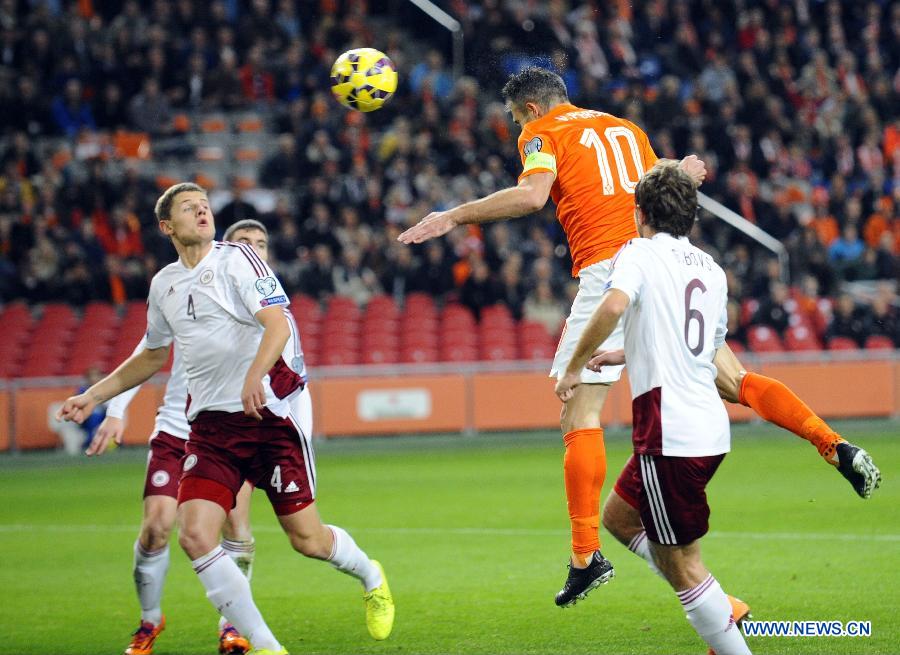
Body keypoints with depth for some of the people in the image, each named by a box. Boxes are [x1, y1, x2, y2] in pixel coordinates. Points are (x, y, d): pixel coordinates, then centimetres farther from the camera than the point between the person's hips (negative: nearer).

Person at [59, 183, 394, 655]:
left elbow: (278, 323, -18)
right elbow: (153, 355, 29)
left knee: (306, 538, -4)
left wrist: (256, 374, -36)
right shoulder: (163, 284, 12)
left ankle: (371, 578, 31)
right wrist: (93, 395, 24)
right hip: (210, 426, 5)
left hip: (268, 414, -5)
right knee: (194, 535, -15)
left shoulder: (236, 259, -4)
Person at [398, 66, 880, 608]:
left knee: (580, 418, -4)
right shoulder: (625, 127, 25)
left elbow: (531, 195, -12)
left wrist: (454, 217, -7)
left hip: (609, 268, -6)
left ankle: (587, 556, -10)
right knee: (734, 382, 12)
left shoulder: (543, 133, 6)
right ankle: (835, 446, -4)